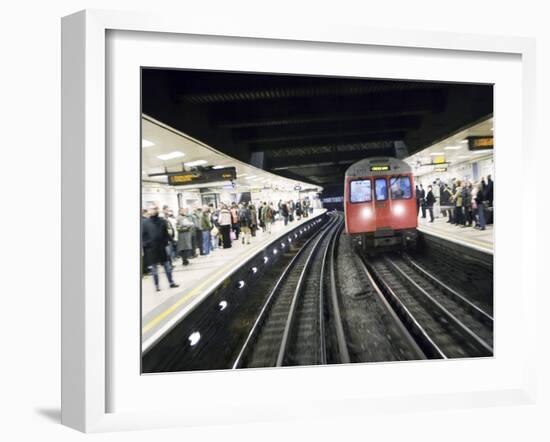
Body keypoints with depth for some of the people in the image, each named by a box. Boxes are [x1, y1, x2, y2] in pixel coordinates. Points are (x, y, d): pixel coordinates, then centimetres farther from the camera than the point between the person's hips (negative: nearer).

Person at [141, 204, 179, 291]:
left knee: (167, 266, 10)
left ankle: (171, 282, 20)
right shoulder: (145, 223, -5)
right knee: (154, 268, 6)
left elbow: (166, 233, 6)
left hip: (161, 248, 2)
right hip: (151, 249, -2)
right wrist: (145, 245, -10)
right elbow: (143, 236, -2)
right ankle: (157, 285, 15)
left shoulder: (162, 221, 1)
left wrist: (166, 242, -2)